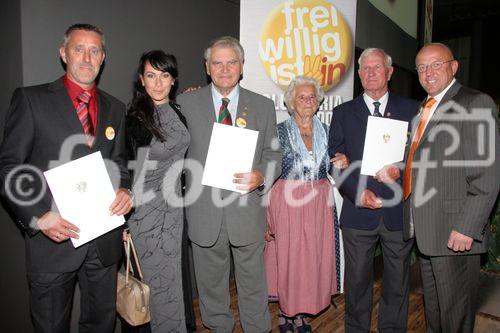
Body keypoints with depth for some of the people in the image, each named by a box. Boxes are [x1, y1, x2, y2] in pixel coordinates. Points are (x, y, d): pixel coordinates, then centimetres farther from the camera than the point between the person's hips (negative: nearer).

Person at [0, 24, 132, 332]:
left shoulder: (115, 108, 9)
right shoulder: (30, 99, -4)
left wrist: (125, 190, -6)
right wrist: (38, 216, -18)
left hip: (104, 240, 4)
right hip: (52, 239, -3)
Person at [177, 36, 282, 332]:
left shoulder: (263, 106, 4)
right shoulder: (186, 103, 2)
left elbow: (273, 154, 5)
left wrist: (262, 176, -15)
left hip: (247, 212, 0)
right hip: (204, 213, 1)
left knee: (253, 283, 14)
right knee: (211, 285, 19)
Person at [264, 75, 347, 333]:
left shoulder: (326, 131, 7)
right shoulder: (278, 131, -5)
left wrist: (341, 165, -7)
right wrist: (265, 218, -11)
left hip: (318, 205, 4)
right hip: (287, 205, -4)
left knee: (314, 260, 9)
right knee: (286, 259, 4)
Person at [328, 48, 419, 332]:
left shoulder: (412, 109, 7)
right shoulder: (343, 113, 6)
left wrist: (401, 170, -15)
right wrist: (358, 192, -12)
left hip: (400, 212, 1)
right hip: (359, 210, 0)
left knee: (398, 281, 14)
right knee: (357, 280, 11)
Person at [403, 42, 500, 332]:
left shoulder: (476, 104, -9)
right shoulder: (424, 109, 16)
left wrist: (466, 228, -20)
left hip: (455, 232, -7)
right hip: (424, 231, 8)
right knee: (432, 308, 22)